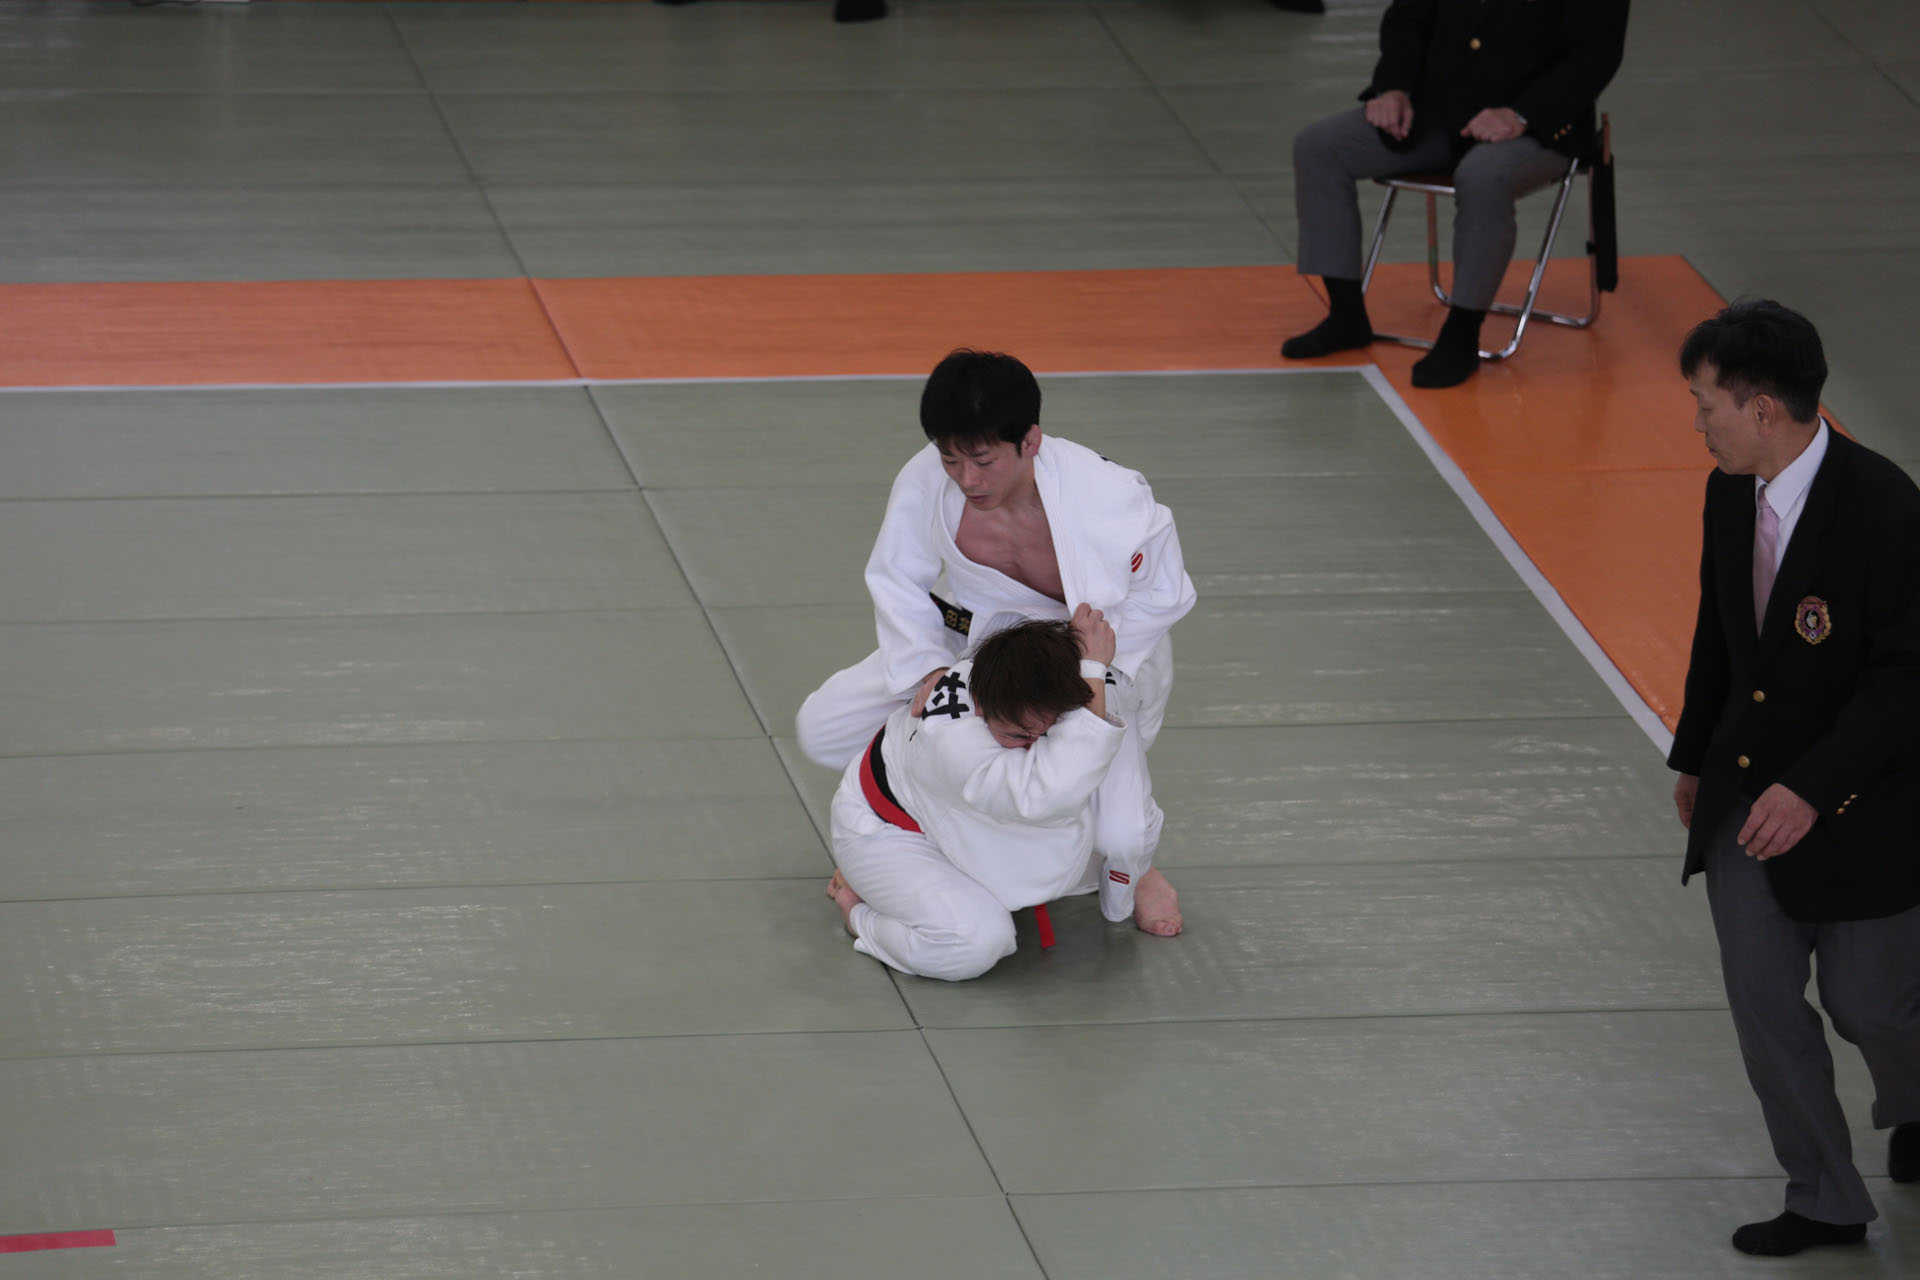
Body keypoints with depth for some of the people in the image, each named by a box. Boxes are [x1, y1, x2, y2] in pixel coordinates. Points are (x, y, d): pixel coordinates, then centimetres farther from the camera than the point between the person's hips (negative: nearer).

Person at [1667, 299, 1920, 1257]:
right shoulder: (1730, 494, -2)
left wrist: (1814, 789, -27)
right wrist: (1694, 755, 20)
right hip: (1746, 792, 6)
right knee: (1762, 1000, 5)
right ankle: (1824, 1201, 19)